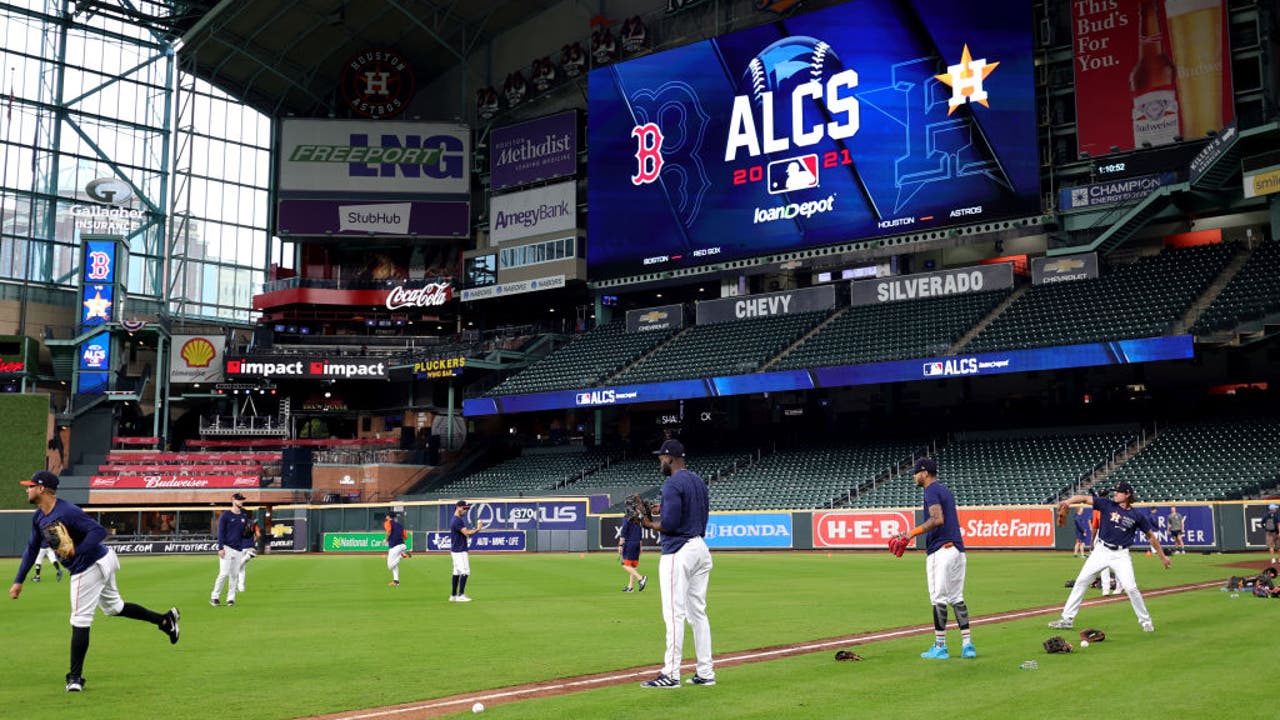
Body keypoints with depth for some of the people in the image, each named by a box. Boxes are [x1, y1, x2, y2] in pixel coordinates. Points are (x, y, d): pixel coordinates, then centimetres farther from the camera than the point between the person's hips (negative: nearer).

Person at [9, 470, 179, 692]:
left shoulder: (66, 512, -25)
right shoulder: (39, 516, 5)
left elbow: (99, 530, -29)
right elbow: (32, 549, 13)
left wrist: (77, 551, -38)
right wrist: (19, 581, 12)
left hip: (90, 569, -10)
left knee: (80, 621, -4)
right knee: (114, 606, 22)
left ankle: (75, 677, 3)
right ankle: (164, 620, 29)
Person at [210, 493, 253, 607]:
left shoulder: (244, 516, 13)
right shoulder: (225, 515, -3)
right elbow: (221, 532, -5)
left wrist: (250, 531, -8)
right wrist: (221, 548, -13)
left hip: (239, 549, 5)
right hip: (227, 548, -5)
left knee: (235, 575, 4)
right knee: (224, 573, -10)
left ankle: (230, 598, 10)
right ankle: (214, 597, 2)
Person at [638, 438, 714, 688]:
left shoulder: (672, 484, -14)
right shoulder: (699, 481, 15)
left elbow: (670, 524, -20)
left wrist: (650, 523, -3)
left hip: (679, 552, -9)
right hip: (701, 549, 9)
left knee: (674, 614, -7)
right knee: (698, 613, 12)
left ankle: (671, 674, -5)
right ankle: (705, 672, 14)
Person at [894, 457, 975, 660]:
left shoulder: (932, 491, -8)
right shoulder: (946, 490, 21)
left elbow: (938, 519, -23)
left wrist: (914, 532, -20)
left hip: (940, 551, -9)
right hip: (958, 550, 9)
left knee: (939, 598, -4)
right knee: (957, 598, 11)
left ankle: (940, 647, -1)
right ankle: (967, 645, 8)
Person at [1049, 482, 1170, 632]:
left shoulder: (1137, 515, -3)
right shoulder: (1107, 504, -3)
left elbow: (1151, 535, 7)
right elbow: (1085, 498, -13)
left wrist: (1162, 556, 9)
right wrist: (1068, 501, -31)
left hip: (1121, 555, -1)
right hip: (1101, 551, 2)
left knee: (1131, 587, -10)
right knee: (1081, 581, -1)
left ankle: (1145, 621, 12)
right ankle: (1067, 619, 5)